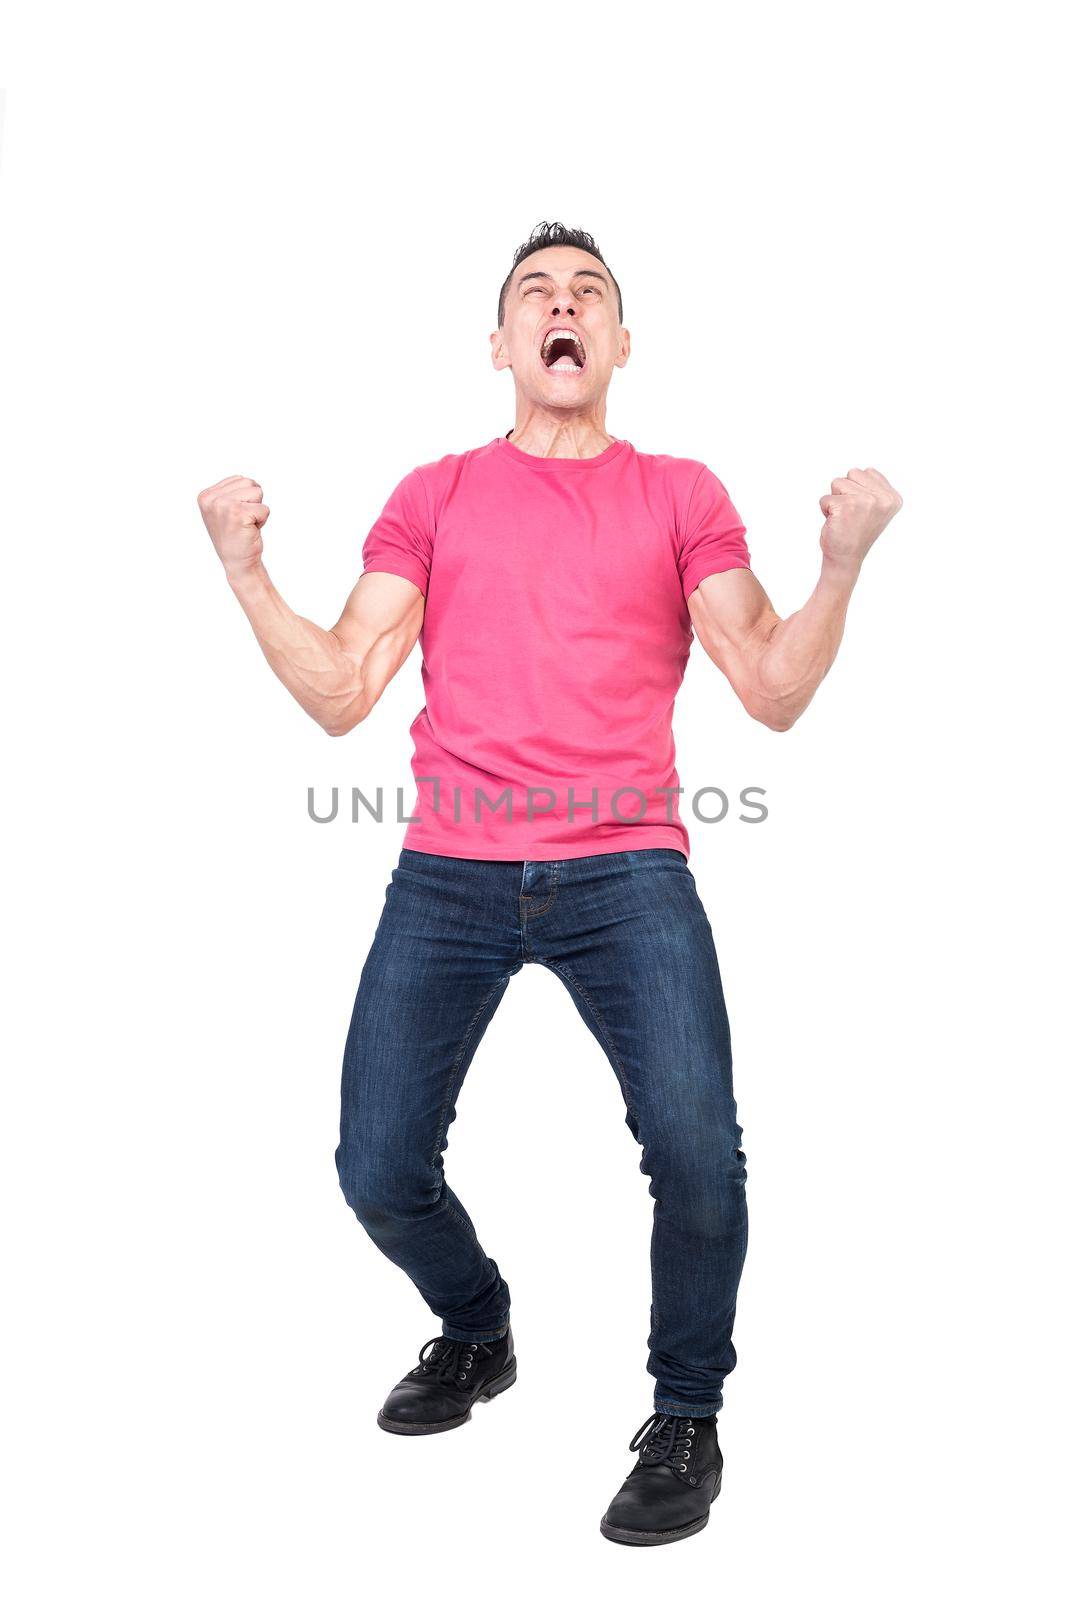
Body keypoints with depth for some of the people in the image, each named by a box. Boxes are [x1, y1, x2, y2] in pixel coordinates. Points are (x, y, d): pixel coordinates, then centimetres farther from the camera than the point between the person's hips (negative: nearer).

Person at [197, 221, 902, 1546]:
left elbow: (773, 695, 5)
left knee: (699, 1158, -17)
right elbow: (338, 694, 7)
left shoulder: (680, 493, 12)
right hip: (449, 876, 2)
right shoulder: (433, 496, 14)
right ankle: (476, 1333, 34)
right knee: (380, 1173, -1)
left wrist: (842, 561, -8)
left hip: (625, 871, -1)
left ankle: (688, 1414, 14)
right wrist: (244, 568, -2)